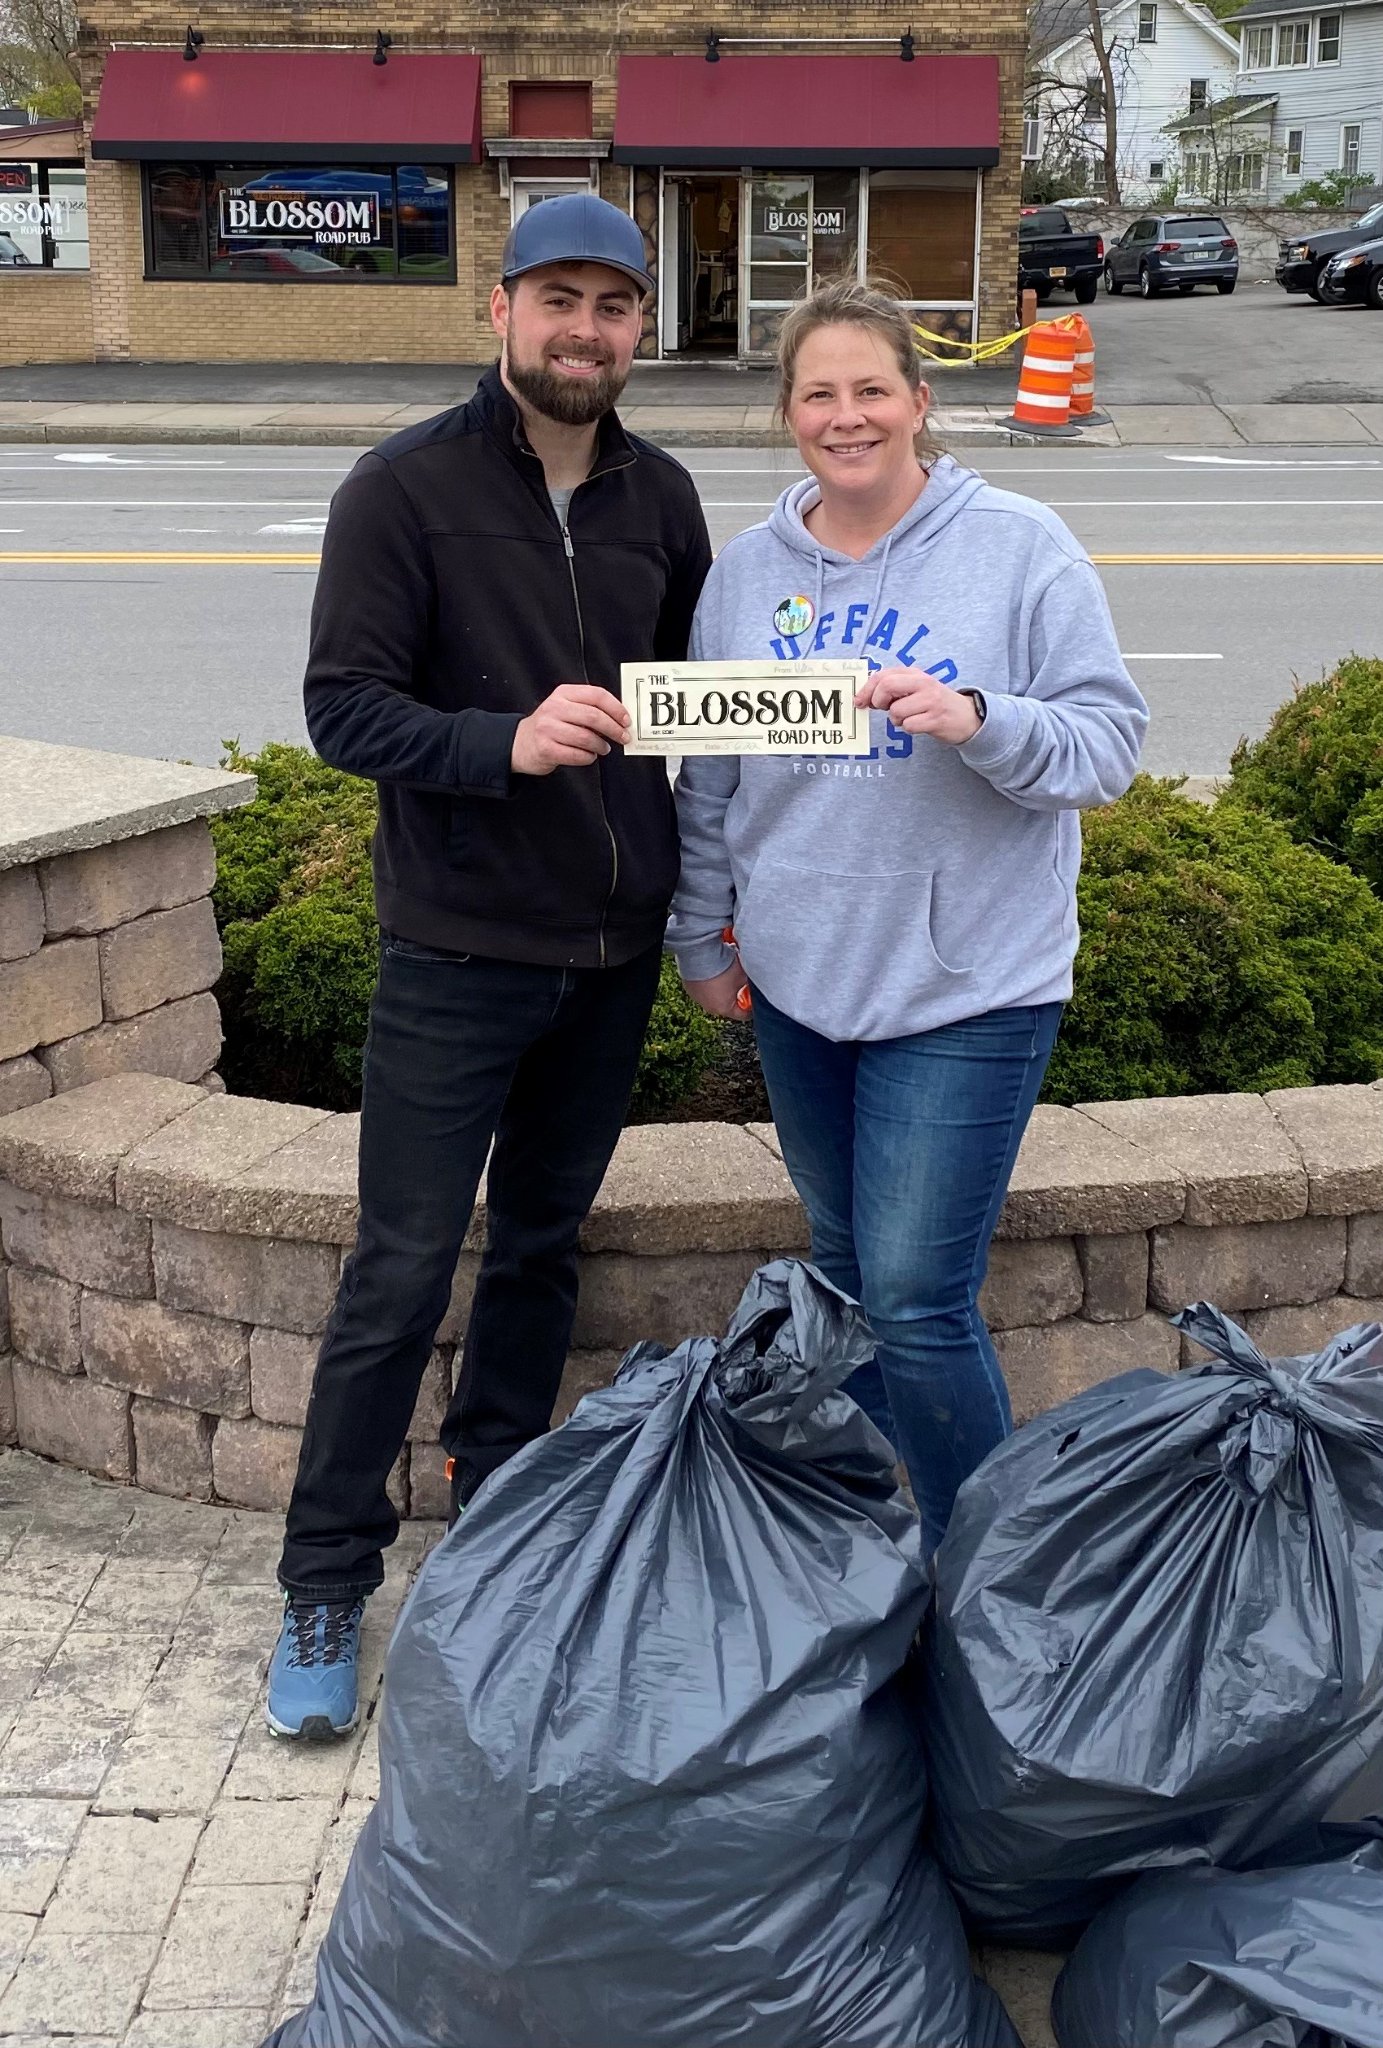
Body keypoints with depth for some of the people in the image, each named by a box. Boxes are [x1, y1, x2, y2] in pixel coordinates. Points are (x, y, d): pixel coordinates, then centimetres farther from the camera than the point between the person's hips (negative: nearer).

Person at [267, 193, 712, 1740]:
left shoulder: (660, 498, 6)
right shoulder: (407, 487, -9)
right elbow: (342, 706, -13)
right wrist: (507, 743, -29)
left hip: (613, 955, 5)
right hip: (456, 954, -5)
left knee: (543, 1247, 16)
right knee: (402, 1271, -1)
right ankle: (325, 1586, 13)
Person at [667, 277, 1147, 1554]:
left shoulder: (1019, 547, -7)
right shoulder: (747, 570, 6)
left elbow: (1110, 740, -9)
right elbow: (707, 778, 13)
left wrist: (977, 719, -25)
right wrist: (704, 938, 15)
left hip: (969, 985, -5)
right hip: (799, 979, 5)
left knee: (917, 1299, -8)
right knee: (844, 1263, 18)